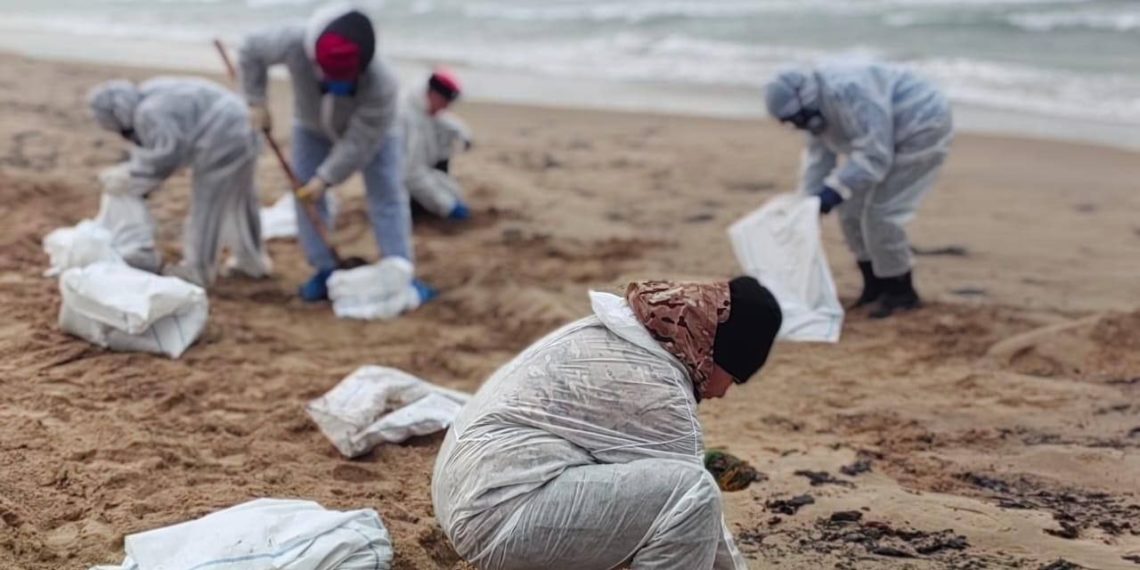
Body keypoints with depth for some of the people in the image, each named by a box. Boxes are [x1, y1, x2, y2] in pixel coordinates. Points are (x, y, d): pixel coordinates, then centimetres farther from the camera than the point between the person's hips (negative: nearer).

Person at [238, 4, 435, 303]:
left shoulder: (382, 85, -45)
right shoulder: (295, 43, -41)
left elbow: (358, 143, -35)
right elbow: (251, 50, -19)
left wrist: (326, 178, -33)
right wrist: (256, 102, -19)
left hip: (371, 132, -3)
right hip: (312, 128, 3)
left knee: (387, 197, -8)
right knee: (306, 195, -3)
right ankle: (325, 270, 7)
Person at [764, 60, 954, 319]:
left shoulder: (849, 94, -33)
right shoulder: (817, 107, -2)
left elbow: (874, 155, -34)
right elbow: (817, 159, 3)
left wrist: (835, 189, -36)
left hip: (923, 128, -10)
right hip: (888, 139, 10)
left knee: (880, 212, -14)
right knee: (852, 209, 6)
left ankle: (901, 293, 1)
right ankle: (876, 286, 18)